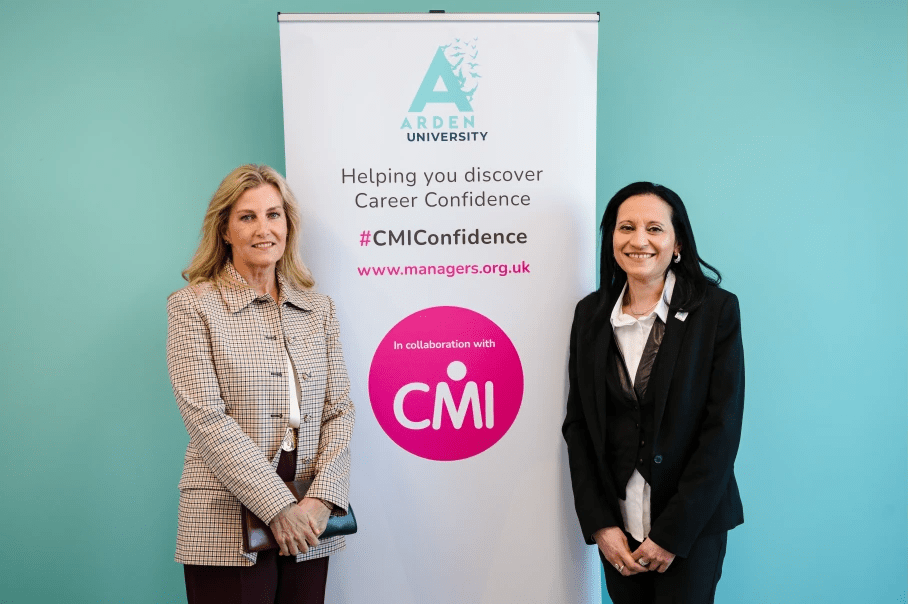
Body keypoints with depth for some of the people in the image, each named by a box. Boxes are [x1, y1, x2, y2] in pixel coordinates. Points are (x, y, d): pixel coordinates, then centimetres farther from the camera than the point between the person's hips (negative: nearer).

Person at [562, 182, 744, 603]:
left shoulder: (717, 309, -9)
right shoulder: (590, 313, 1)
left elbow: (722, 429, -11)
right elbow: (577, 424, 2)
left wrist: (671, 533, -13)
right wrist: (599, 524, -5)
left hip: (692, 522, -3)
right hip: (618, 520, 3)